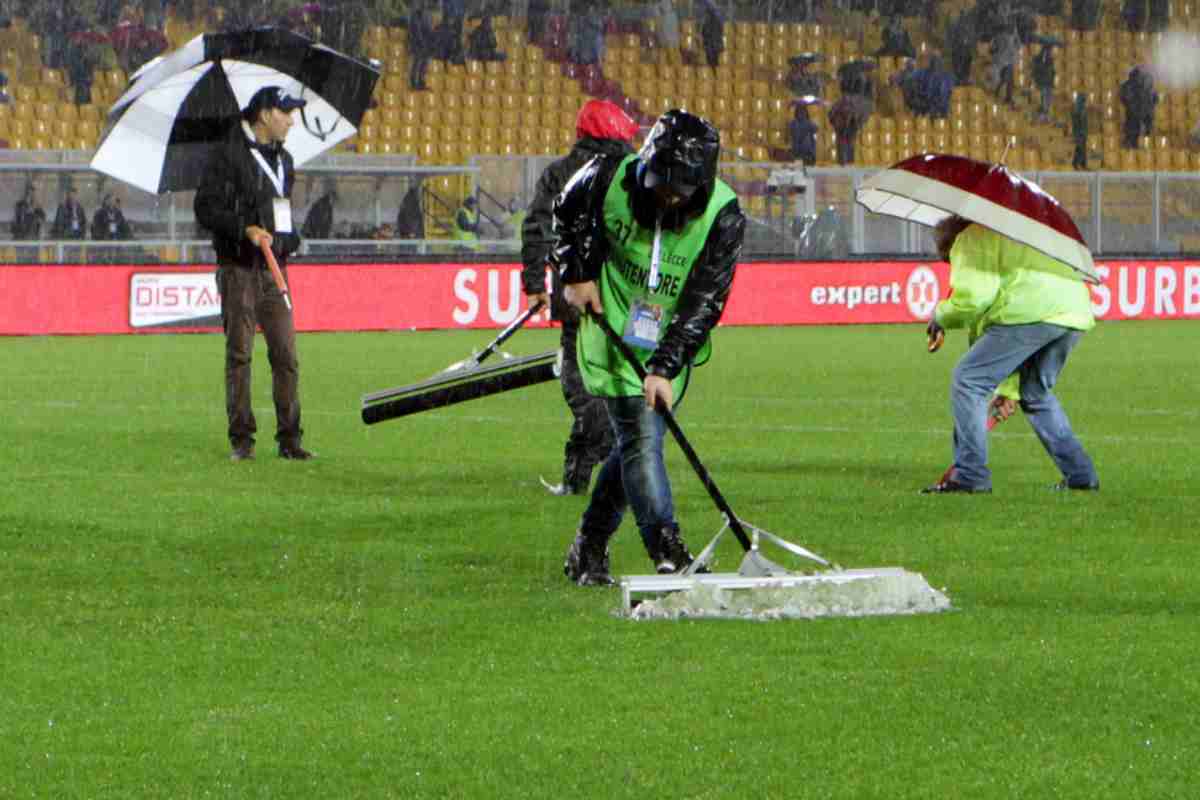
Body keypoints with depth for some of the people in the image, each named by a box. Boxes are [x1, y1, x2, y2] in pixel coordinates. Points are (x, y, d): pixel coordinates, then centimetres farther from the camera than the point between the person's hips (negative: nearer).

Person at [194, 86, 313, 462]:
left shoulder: (283, 159, 17)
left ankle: (289, 438, 3)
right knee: (239, 353, -3)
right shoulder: (228, 155, -6)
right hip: (239, 267, -6)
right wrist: (245, 229, -21)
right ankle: (241, 438, 1)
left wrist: (288, 240, 13)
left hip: (275, 267, 6)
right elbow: (206, 208, -10)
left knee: (285, 353, 0)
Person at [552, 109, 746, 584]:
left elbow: (703, 302, -19)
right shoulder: (608, 179, -17)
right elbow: (567, 213, 8)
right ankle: (668, 553, -18)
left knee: (637, 442, 6)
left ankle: (587, 553, 23)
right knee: (640, 436, -14)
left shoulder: (723, 218, -18)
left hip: (672, 345, 2)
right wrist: (577, 274, 0)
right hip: (613, 331, -2)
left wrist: (664, 367, -25)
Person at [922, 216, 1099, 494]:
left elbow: (973, 296, -5)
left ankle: (969, 476, -6)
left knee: (968, 380, -1)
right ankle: (1080, 474, 23)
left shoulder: (969, 241, 13)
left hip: (1033, 313, -9)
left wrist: (941, 317, 16)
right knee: (1036, 393, 27)